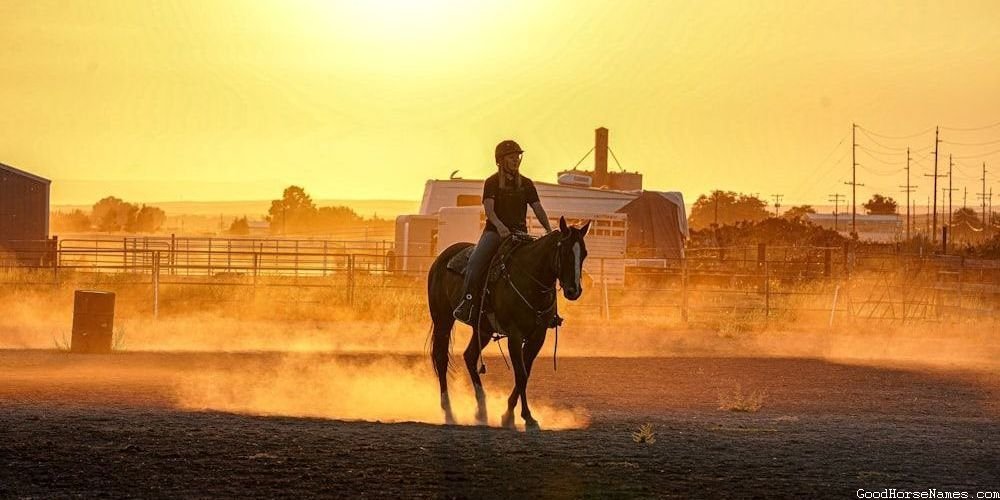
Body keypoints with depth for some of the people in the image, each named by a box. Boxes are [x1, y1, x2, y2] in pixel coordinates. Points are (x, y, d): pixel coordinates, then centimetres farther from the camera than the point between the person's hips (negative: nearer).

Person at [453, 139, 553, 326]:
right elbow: (489, 209, -11)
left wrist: (549, 230, -9)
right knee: (476, 261, -27)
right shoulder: (492, 183, 3)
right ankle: (467, 304, -27)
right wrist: (499, 226, -31)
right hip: (494, 232, -2)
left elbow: (538, 209, 9)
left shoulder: (526, 184, 13)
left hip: (519, 233, 3)